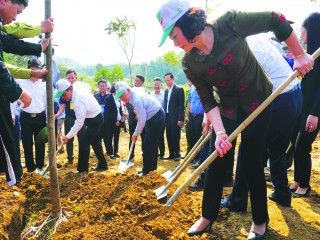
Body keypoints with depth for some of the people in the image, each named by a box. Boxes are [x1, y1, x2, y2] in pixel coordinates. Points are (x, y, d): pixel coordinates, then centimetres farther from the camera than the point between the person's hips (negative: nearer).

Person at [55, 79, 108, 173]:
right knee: (95, 142, 17)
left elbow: (79, 122, -28)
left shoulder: (78, 101, -32)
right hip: (97, 117, 10)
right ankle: (102, 165, 27)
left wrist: (68, 136, -24)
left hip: (94, 120, -10)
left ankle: (82, 169, 4)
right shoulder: (77, 86, -8)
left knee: (83, 143, -6)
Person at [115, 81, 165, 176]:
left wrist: (135, 134, -12)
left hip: (156, 119, -10)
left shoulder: (136, 100, -29)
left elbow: (142, 121, -26)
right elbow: (142, 89, 25)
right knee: (152, 143, 16)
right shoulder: (135, 89, -1)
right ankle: (152, 166, 26)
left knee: (147, 144, -6)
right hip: (156, 116, 10)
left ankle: (146, 169, 4)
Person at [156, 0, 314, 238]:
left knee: (251, 163, -1)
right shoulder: (189, 63, -14)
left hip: (258, 101, -3)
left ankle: (260, 221, 22)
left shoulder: (230, 23, -23)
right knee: (216, 163, 4)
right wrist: (220, 132, -24)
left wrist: (300, 55, -8)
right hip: (227, 109, 3)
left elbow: (276, 21, -13)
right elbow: (208, 100, -12)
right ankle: (208, 217, 25)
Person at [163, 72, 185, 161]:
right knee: (169, 137, 9)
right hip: (167, 117, 6)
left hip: (175, 118, -6)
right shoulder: (166, 91, 14)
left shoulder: (179, 90, -5)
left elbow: (181, 105, -9)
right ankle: (171, 154, 19)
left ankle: (177, 154, 12)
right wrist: (164, 116, 6)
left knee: (175, 137, -1)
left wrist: (180, 119, -15)